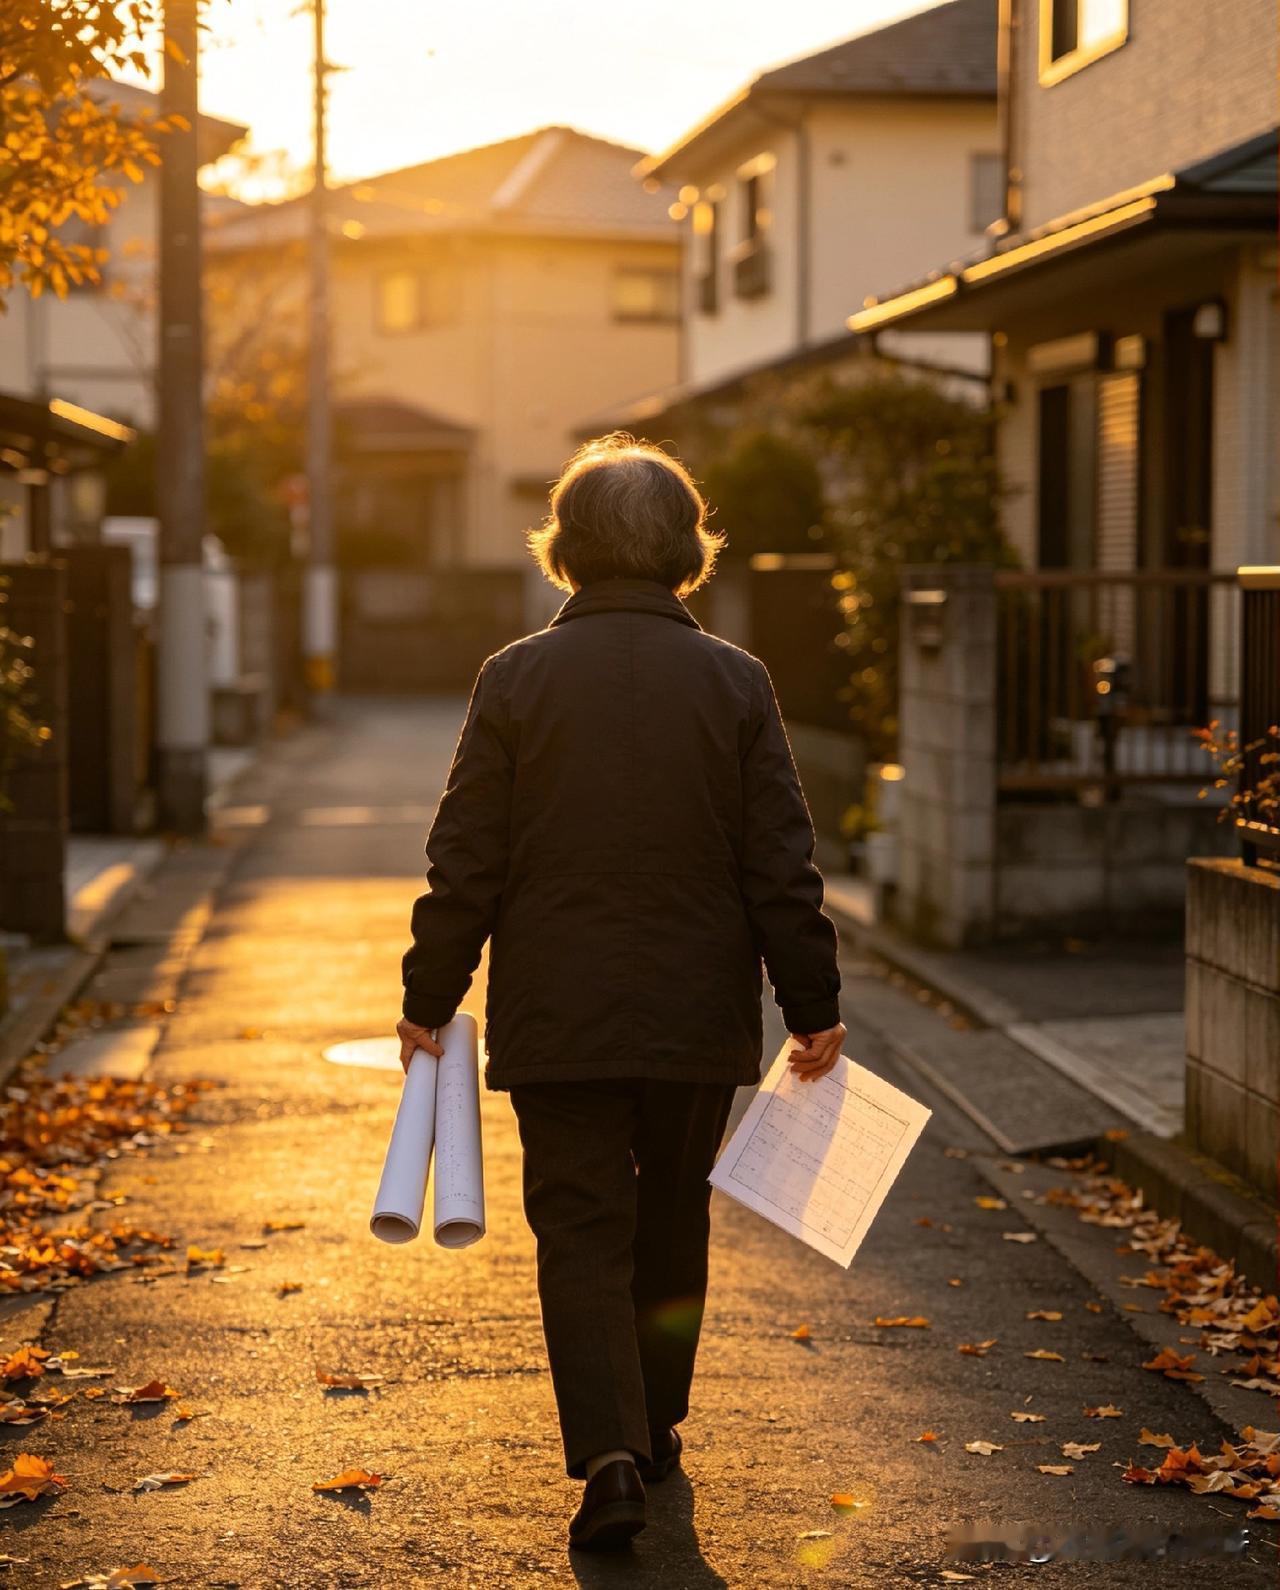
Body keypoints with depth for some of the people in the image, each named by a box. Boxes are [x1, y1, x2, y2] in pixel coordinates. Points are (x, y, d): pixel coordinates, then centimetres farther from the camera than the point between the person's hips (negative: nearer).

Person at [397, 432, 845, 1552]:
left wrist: (430, 998, 5)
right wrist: (815, 1005, 5)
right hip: (699, 1017, 2)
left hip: (557, 1017, -1)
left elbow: (466, 862, -4)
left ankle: (609, 1453, -11)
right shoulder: (737, 683, -4)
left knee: (581, 1231, 3)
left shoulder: (516, 679, -7)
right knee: (673, 1224, 18)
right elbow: (782, 867, -3)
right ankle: (655, 1428, 31)